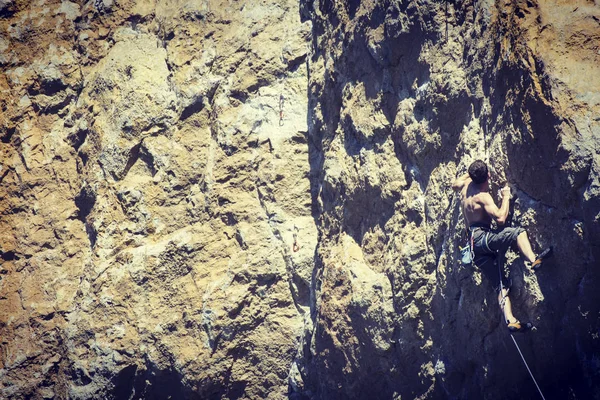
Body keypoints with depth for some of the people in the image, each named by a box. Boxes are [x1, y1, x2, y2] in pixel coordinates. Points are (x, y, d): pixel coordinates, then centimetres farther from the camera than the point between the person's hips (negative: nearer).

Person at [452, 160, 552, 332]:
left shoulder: (467, 185, 12)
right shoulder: (483, 196, -11)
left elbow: (454, 185, 36)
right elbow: (500, 218, -19)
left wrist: (469, 174, 42)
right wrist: (506, 196, -8)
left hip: (474, 245, 8)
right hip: (482, 237, -8)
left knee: (501, 284, 2)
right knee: (518, 232, -19)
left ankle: (510, 320, -8)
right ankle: (532, 260, -39)